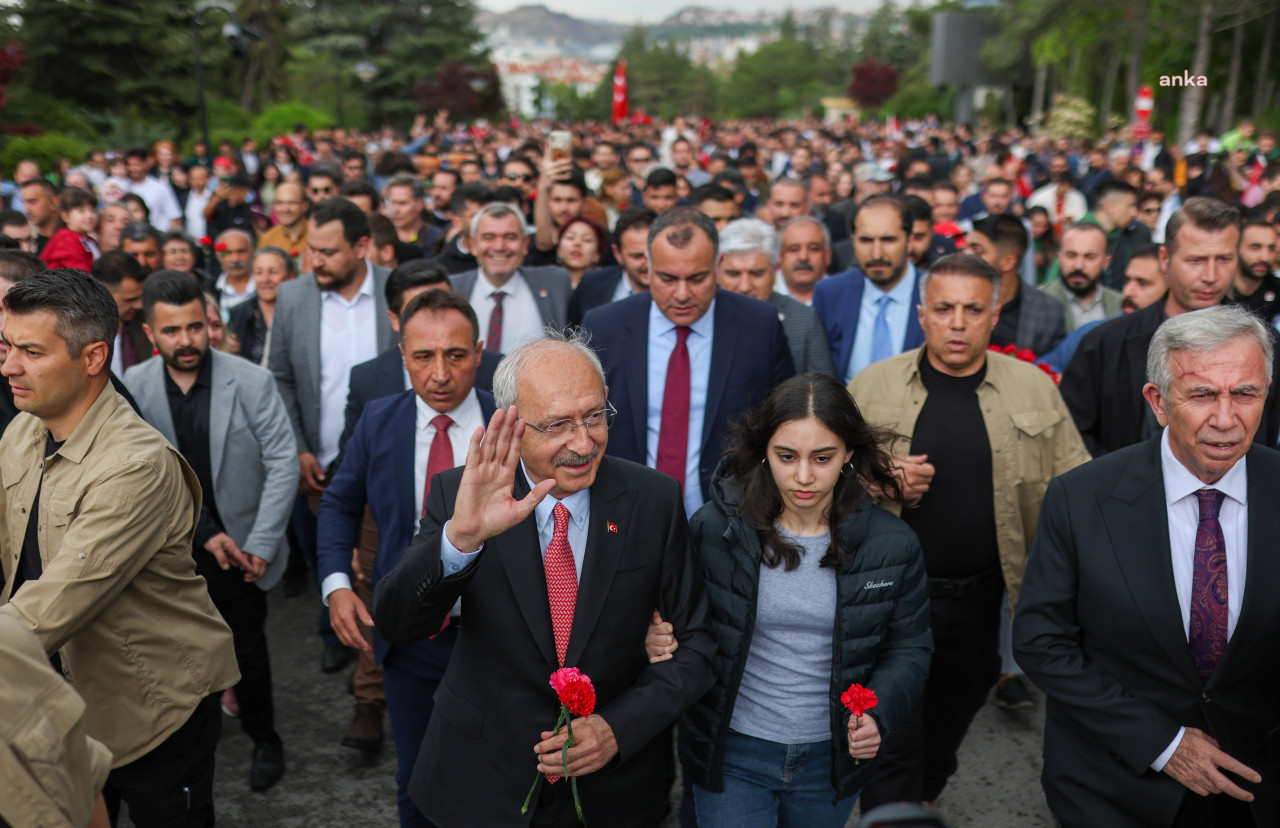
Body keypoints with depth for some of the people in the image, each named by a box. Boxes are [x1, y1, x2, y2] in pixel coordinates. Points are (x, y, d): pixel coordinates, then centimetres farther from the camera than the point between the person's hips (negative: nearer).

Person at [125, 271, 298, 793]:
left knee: (248, 650, 7)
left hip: (238, 544, -2)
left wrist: (261, 544, -15)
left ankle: (263, 739, 30)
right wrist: (204, 534, -12)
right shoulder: (133, 388, -8)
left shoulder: (252, 382, -14)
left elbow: (282, 464, -11)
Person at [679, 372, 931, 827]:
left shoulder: (891, 544, -9)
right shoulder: (714, 529, -13)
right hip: (732, 753, -2)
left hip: (832, 756, 2)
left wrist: (879, 714, -14)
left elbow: (909, 645, 3)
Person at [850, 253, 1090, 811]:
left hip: (980, 595, 3)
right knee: (892, 734, -1)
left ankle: (925, 793, 51)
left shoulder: (1034, 388, 0)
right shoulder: (872, 386, -4)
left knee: (957, 708, 24)